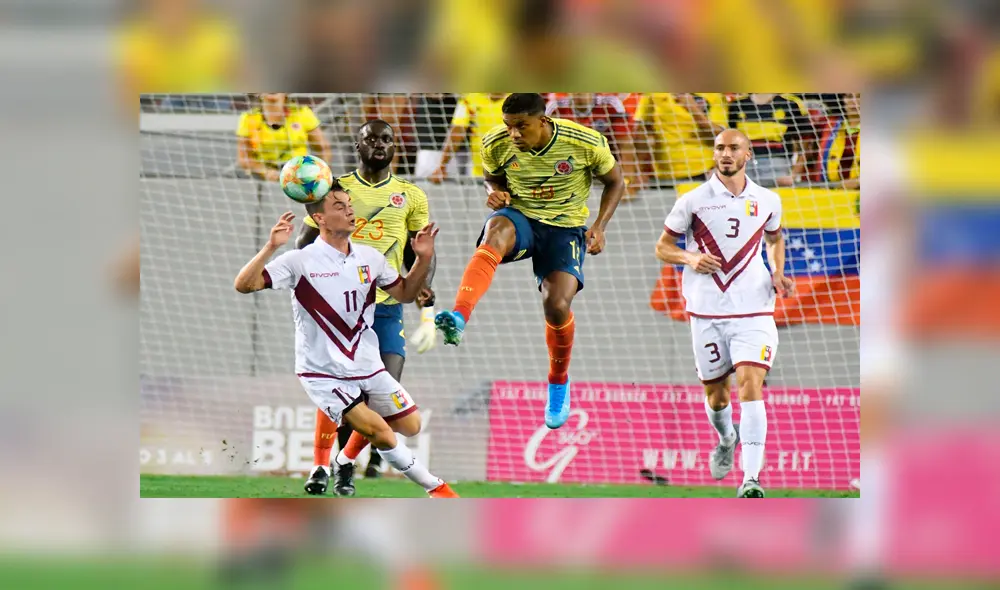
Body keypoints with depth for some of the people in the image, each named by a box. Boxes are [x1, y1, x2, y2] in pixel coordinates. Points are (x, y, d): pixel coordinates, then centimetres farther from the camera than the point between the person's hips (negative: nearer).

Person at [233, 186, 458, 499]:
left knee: (410, 426, 8)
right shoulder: (301, 262, -14)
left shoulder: (370, 258, 2)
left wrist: (423, 259, -1)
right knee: (382, 434, -17)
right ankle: (435, 487, 2)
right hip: (324, 375, -6)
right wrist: (271, 247, -35)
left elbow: (405, 293, 16)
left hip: (368, 367, 6)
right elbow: (244, 285, -21)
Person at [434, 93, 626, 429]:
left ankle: (559, 382, 12)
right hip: (520, 217, 1)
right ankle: (458, 319, -57)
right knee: (496, 232, -37)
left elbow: (615, 182, 1)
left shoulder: (586, 143, -16)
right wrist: (495, 193, -11)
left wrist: (600, 226, -11)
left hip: (564, 228, -1)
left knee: (557, 305, -20)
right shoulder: (497, 145, -10)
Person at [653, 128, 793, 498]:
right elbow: (662, 247, 6)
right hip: (707, 312, 0)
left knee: (750, 385, -17)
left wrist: (777, 273, 7)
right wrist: (689, 258, -14)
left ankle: (751, 479, -21)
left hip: (753, 311, 0)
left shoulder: (766, 202, 6)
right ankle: (726, 440, 47)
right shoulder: (694, 201, -1)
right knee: (715, 394, 11)